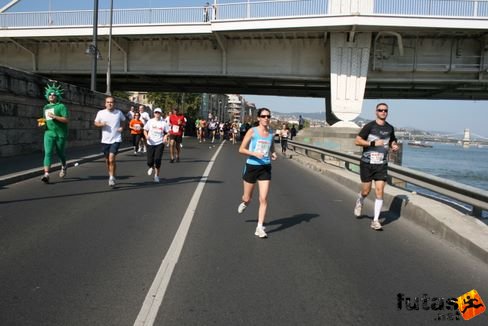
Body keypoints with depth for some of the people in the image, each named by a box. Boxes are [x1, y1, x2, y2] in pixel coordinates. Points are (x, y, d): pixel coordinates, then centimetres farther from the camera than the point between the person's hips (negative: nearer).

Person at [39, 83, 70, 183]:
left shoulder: (61, 106, -4)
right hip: (49, 133, 4)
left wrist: (54, 116, -22)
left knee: (60, 152, 11)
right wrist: (42, 122, 9)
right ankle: (46, 175, -22)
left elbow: (66, 120, -14)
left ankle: (64, 167, 43)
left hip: (60, 134, -4)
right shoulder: (45, 107, 16)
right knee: (47, 153, -12)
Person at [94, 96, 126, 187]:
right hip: (105, 140, 3)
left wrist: (122, 127, -2)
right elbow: (96, 123, 10)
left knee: (111, 159, -16)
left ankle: (112, 178, -4)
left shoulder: (119, 113, -1)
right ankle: (111, 176, 32)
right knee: (107, 160, 12)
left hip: (116, 140, -3)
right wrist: (101, 124, -11)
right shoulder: (101, 113, 0)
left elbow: (124, 121, 17)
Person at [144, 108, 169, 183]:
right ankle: (152, 168, 37)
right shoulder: (150, 121, 3)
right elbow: (145, 130, 10)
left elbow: (167, 132, 4)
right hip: (150, 143, 1)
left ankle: (157, 175, 10)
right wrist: (146, 136, -10)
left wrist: (165, 137, -17)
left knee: (157, 160, -11)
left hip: (160, 143, -1)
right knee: (149, 161, -1)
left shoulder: (164, 123, 0)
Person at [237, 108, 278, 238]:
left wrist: (273, 154, -3)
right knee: (247, 198, 11)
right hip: (252, 166, -2)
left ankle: (260, 227, 1)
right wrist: (255, 154, -22)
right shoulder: (252, 131, -7)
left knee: (263, 199, -7)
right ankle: (244, 203, 50)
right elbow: (241, 149, -8)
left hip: (265, 168, 2)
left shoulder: (271, 133, 5)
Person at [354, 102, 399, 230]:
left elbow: (392, 141, 24)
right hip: (367, 163, -3)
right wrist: (373, 143, -21)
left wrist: (394, 146, 1)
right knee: (366, 191, 6)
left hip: (382, 165, 3)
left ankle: (375, 221, -1)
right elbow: (357, 141, -12)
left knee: (380, 192, -7)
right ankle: (359, 202, 43)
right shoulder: (369, 126, -7)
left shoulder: (390, 128, 7)